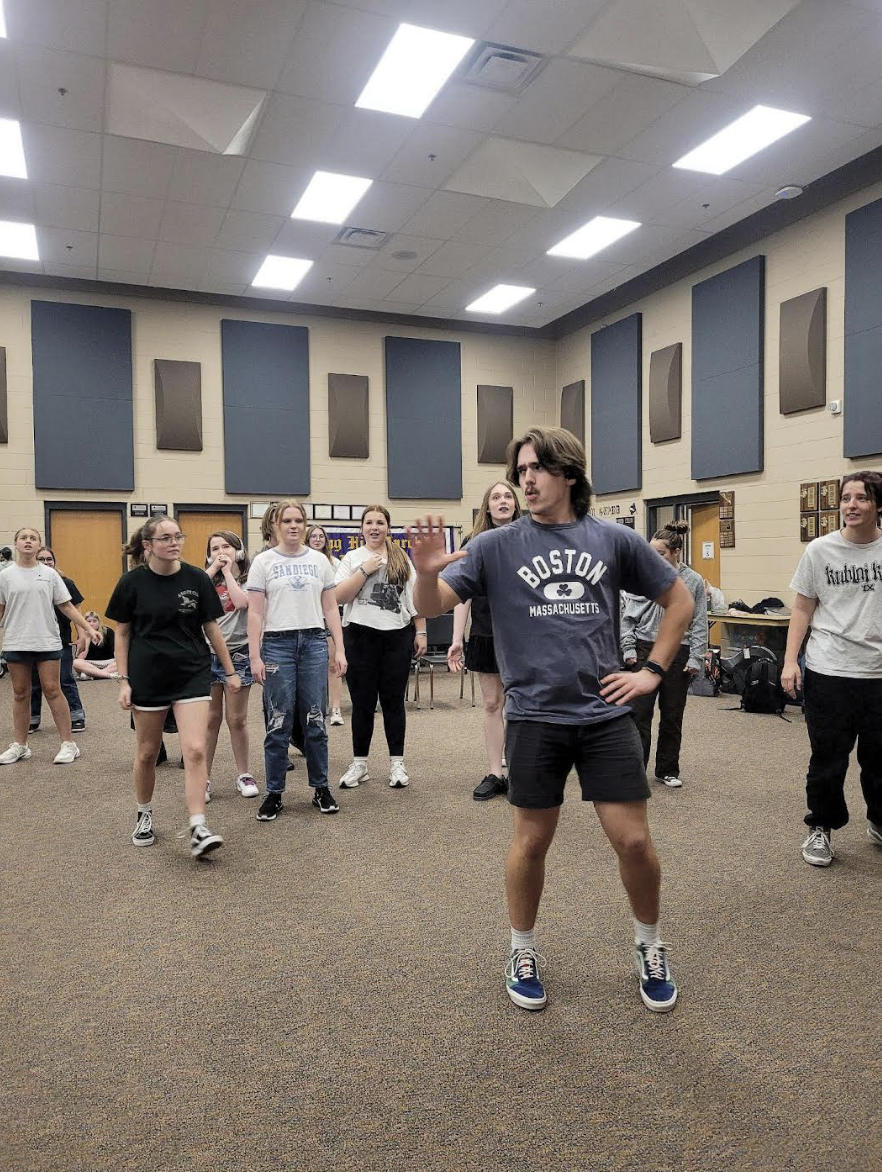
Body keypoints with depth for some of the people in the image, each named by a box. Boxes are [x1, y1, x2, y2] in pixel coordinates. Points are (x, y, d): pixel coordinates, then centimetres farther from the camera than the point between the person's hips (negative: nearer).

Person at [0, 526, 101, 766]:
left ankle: (68, 744, 5)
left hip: (47, 642, -1)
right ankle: (20, 745, 20)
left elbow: (66, 606, 3)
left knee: (52, 690, -1)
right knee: (20, 694, 9)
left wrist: (87, 628, -5)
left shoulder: (50, 574, 2)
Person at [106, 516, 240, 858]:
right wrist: (123, 680, -2)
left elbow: (211, 628, 4)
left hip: (192, 675, 0)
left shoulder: (197, 579, -3)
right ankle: (144, 816, 35)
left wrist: (230, 670, 7)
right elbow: (122, 633, 2)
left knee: (195, 750, -11)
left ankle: (198, 830, -9)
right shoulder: (132, 582, -4)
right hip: (148, 677, 0)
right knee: (147, 752, 13)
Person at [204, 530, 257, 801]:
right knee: (210, 719, 6)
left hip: (237, 654, -2)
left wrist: (227, 570, -10)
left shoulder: (247, 579, 0)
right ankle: (203, 779, 14)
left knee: (237, 719, 6)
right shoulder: (207, 579, 9)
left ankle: (244, 775, 20)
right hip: (207, 654, 2)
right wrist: (213, 569, -8)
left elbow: (241, 602, -20)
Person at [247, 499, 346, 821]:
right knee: (278, 724, 0)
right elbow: (255, 613, 0)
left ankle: (321, 788, 18)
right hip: (277, 644, -2)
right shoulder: (263, 562, 3)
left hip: (314, 643, 2)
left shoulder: (319, 560, 9)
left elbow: (330, 609, 10)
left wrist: (340, 649, 4)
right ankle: (274, 793, 13)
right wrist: (255, 657, -6)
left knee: (315, 721, 6)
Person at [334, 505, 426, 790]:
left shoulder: (402, 558, 11)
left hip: (397, 637, 1)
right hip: (361, 636, -1)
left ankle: (397, 763, 15)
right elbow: (339, 596, -6)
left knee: (393, 701, 6)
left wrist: (420, 632, 5)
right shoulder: (352, 558, 5)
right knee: (362, 703, 5)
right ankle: (359, 764, 16)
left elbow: (415, 598, 11)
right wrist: (364, 571, -12)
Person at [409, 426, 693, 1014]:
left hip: (607, 713, 1)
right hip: (535, 717, -1)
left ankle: (650, 946, 33)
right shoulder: (496, 545, -3)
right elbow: (433, 607, -10)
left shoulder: (615, 540, 1)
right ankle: (524, 951, 34)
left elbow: (679, 599, 12)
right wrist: (427, 570, -32)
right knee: (532, 841, 10)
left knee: (635, 840, 5)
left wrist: (654, 670, 4)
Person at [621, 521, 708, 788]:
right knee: (639, 713, -3)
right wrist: (628, 649, -2)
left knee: (672, 716, 11)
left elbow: (699, 624, 1)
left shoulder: (693, 581, -1)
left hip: (678, 654, 1)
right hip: (645, 651, 0)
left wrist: (696, 658, -3)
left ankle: (667, 770, 26)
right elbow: (628, 616, 4)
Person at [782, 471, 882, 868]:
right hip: (828, 672, -1)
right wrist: (790, 661, -4)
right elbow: (803, 609, 4)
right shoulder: (820, 551, -1)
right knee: (828, 759, 5)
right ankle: (821, 829, 24)